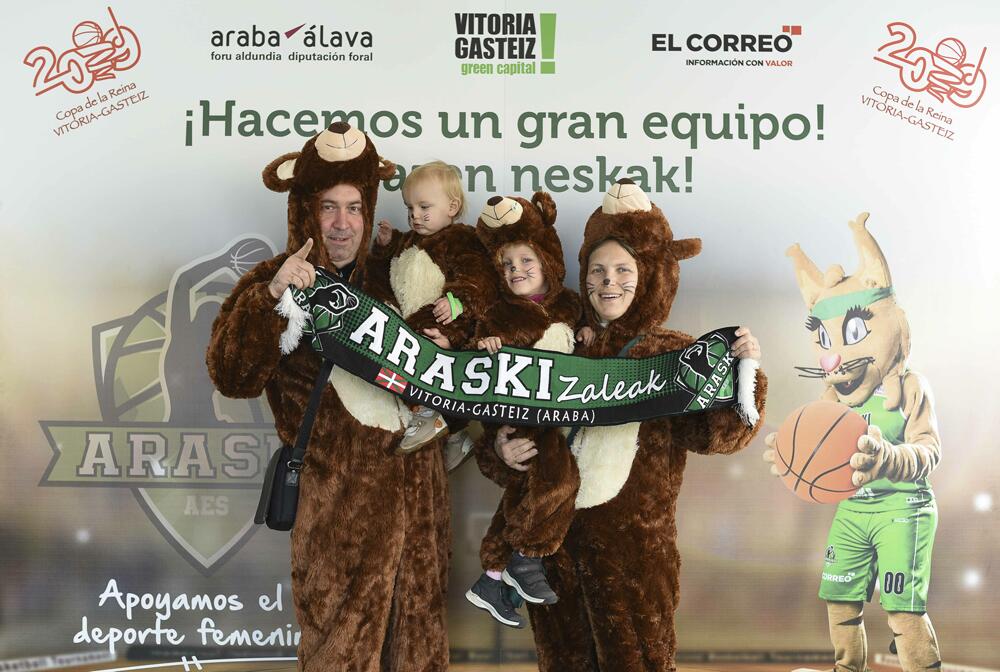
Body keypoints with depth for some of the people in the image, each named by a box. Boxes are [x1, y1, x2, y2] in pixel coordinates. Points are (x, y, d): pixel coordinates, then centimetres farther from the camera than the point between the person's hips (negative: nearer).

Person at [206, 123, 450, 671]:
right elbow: (233, 377, -20)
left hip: (416, 476, 5)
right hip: (339, 491, -4)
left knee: (418, 624, 17)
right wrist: (273, 295, -32)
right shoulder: (274, 282, -5)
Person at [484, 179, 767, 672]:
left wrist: (744, 369, -28)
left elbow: (714, 433, -15)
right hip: (554, 534, 4)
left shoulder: (674, 354, -1)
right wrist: (504, 450, -6)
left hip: (633, 539, -4)